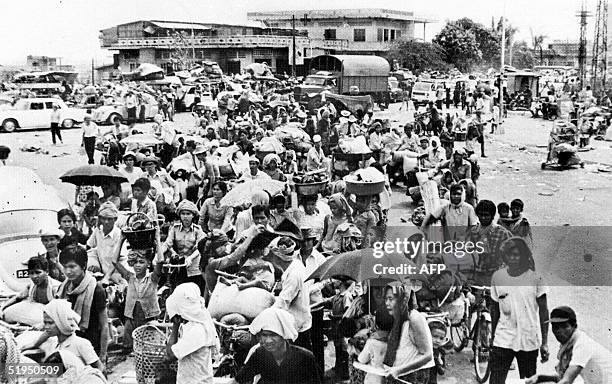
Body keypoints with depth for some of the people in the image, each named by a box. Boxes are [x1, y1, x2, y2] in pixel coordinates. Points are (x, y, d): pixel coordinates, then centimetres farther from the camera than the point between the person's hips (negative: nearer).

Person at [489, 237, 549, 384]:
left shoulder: (535, 278, -4)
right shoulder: (497, 277, 2)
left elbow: (543, 311, 0)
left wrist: (544, 343, -2)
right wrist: (492, 337, 13)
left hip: (529, 342, -1)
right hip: (503, 340, 1)